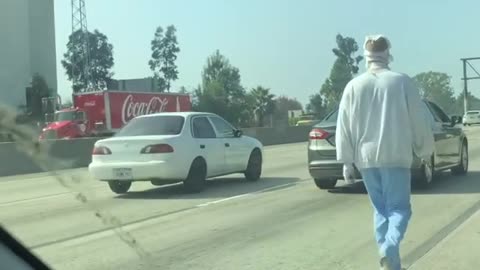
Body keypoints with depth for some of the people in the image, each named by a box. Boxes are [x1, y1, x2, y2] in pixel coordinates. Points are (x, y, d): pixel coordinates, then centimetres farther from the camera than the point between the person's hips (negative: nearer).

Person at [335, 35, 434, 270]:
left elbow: (344, 127, 2)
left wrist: (347, 161, 7)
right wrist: (425, 151, 14)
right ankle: (390, 248, -22)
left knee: (380, 208, 14)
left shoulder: (354, 86, 2)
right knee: (399, 208, 3)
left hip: (366, 157, 3)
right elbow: (419, 121, 1)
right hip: (396, 156, -2)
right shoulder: (402, 82, -4)